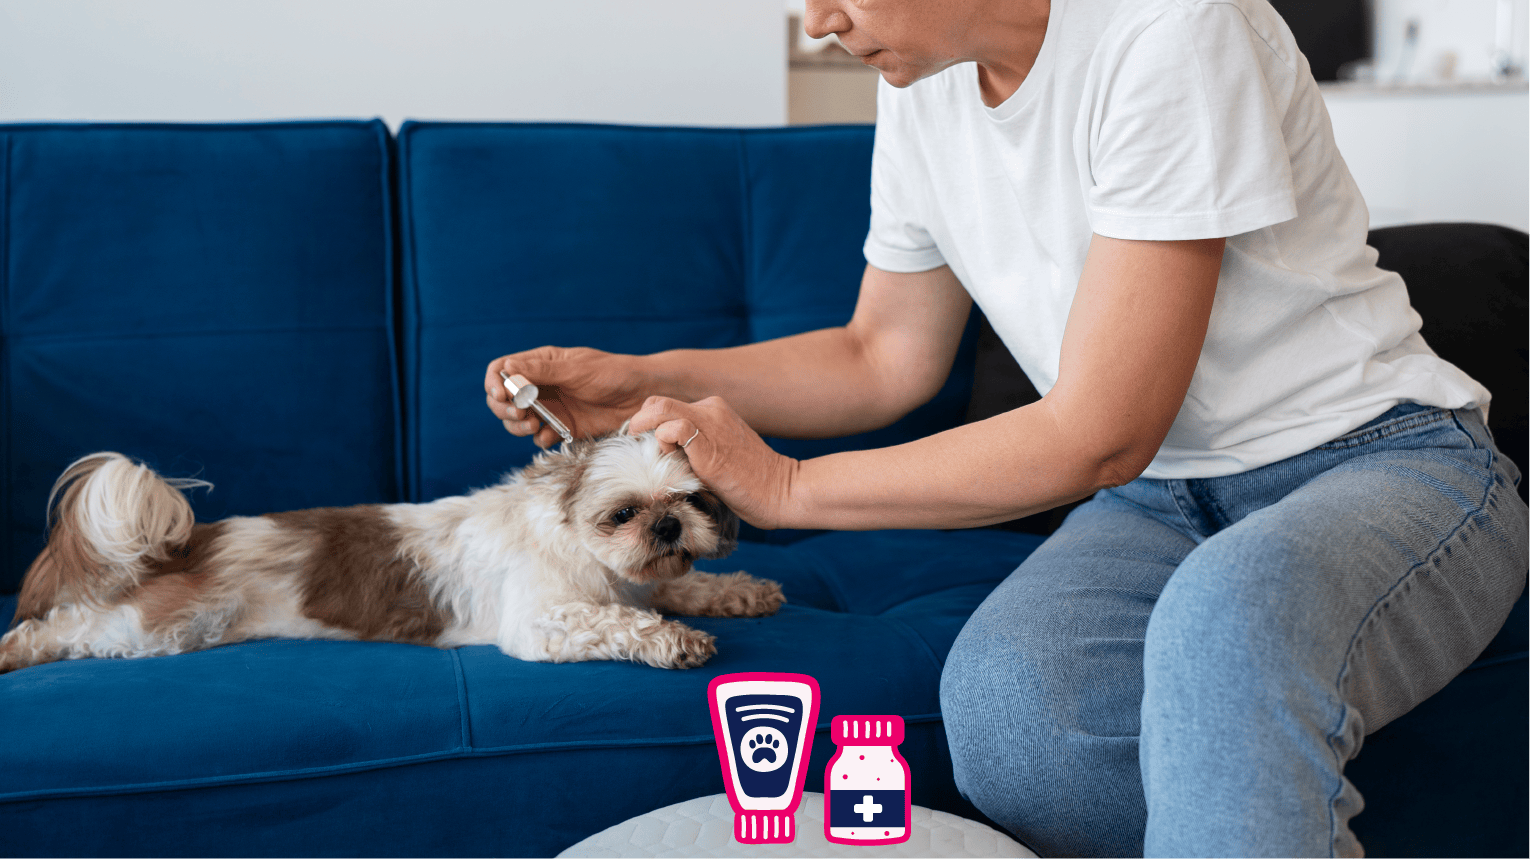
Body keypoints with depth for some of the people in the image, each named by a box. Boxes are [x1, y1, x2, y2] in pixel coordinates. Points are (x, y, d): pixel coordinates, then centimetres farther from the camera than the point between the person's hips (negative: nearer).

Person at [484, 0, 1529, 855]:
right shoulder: (923, 90, 3)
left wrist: (789, 487, -14)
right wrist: (646, 382, 4)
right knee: (1003, 689, -28)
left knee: (1226, 613, -41)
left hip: (1383, 459, -5)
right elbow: (885, 358, 16)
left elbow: (1101, 435, -21)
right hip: (1161, 499, 6)